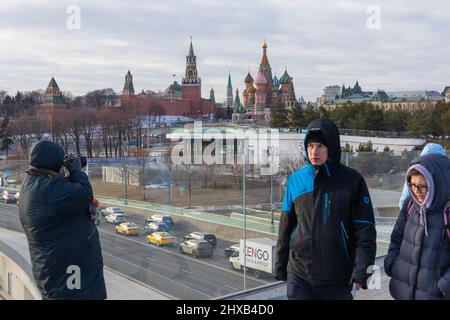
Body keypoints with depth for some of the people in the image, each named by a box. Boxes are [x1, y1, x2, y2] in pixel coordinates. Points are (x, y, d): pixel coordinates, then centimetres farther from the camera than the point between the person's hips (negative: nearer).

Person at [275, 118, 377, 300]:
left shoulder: (352, 181, -5)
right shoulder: (296, 179, 2)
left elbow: (365, 229, -5)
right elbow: (286, 226, 9)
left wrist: (362, 271, -12)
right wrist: (280, 266, 10)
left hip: (337, 279, -1)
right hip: (299, 275, 1)